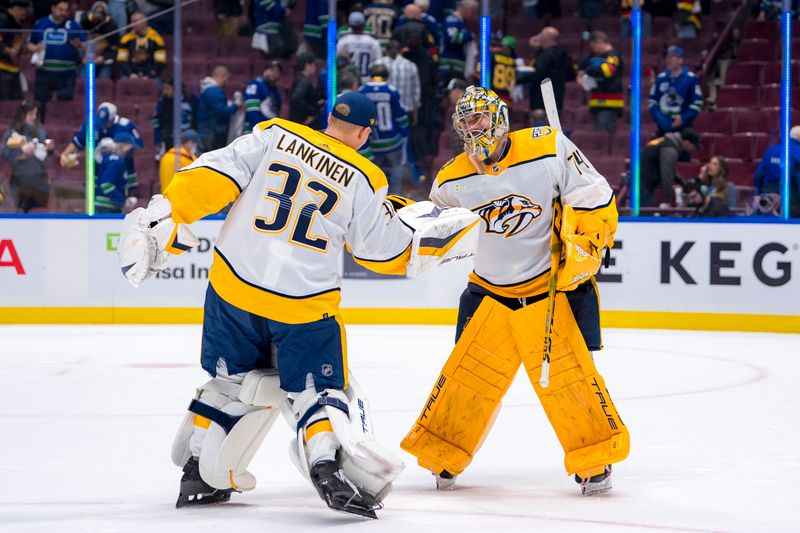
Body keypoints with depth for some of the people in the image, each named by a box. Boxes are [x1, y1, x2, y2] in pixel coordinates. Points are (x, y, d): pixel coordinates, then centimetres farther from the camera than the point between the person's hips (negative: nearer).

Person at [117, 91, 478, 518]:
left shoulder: (275, 136, 1)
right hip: (303, 303, -3)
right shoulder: (364, 180, -2)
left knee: (235, 383, 22)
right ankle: (329, 466, -18)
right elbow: (384, 249, 7)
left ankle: (199, 473, 23)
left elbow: (214, 176, -7)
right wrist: (419, 226, 23)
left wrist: (164, 216, -8)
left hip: (233, 287, 3)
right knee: (319, 390, 8)